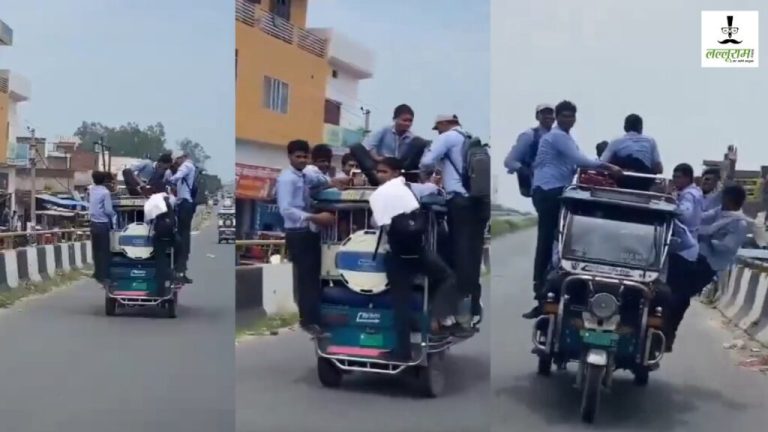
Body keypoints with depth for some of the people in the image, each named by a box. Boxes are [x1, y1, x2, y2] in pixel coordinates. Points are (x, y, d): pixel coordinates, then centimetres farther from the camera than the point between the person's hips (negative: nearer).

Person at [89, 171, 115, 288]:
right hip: (103, 224, -6)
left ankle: (98, 273, 27)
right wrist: (114, 215, 2)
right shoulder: (105, 192, -16)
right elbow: (108, 210, -16)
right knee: (105, 251, -3)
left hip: (93, 223, 6)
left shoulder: (91, 189, 3)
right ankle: (105, 277, -6)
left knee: (96, 249, 16)